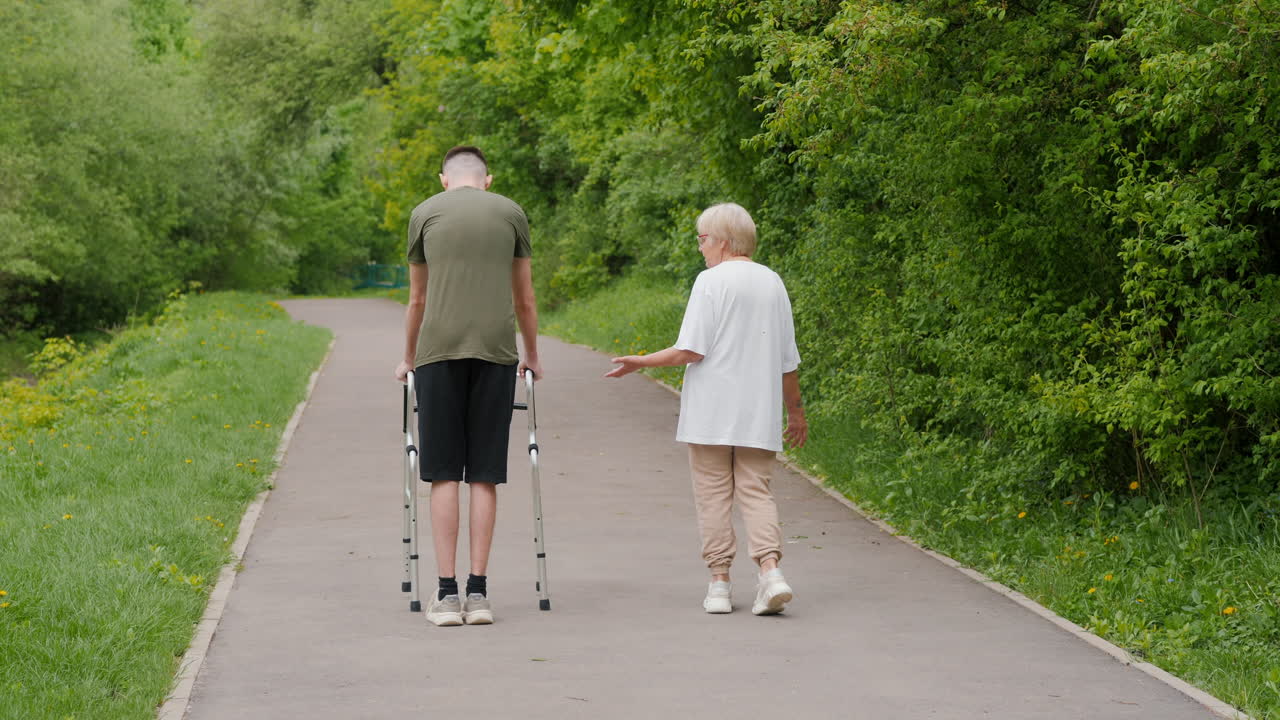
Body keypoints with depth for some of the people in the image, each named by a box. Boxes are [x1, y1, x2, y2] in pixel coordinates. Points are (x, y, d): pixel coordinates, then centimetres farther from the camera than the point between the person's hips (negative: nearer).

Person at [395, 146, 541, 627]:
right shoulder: (511, 213, 13)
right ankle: (478, 593, 2)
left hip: (439, 351, -1)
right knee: (484, 475, 3)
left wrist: (409, 359, 33)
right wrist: (531, 357, 34)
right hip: (496, 351, 1)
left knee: (443, 474, 1)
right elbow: (524, 300, 19)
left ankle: (447, 593, -1)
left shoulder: (425, 213, 11)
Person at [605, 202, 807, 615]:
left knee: (714, 496, 3)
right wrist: (795, 410, 23)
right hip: (759, 413, 4)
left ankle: (719, 582, 3)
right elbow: (788, 360, 13)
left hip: (711, 412, -4)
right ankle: (770, 569, -15)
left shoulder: (711, 281, -8)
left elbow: (690, 350, -13)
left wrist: (641, 362, -2)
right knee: (756, 492, 5)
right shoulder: (773, 283, 10)